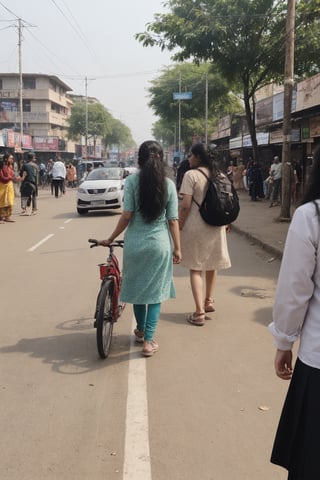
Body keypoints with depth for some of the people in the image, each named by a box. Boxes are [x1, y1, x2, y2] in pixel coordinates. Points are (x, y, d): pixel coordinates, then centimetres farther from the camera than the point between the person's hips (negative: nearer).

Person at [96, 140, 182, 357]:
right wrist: (177, 248, 5)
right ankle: (148, 341, 7)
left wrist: (111, 239, 1)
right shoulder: (168, 184, -2)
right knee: (155, 291, 9)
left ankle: (141, 331, 35)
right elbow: (173, 220, -3)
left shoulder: (132, 180, -6)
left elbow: (127, 215, -10)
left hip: (135, 243, 0)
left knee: (137, 287, 18)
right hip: (160, 244, 0)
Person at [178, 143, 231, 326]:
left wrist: (179, 226, -8)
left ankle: (199, 312, -1)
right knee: (212, 264, 21)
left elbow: (185, 205, -17)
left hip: (195, 227, -6)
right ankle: (209, 301, 36)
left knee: (196, 268, 2)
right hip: (216, 226, 6)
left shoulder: (191, 175, -13)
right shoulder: (219, 174, 5)